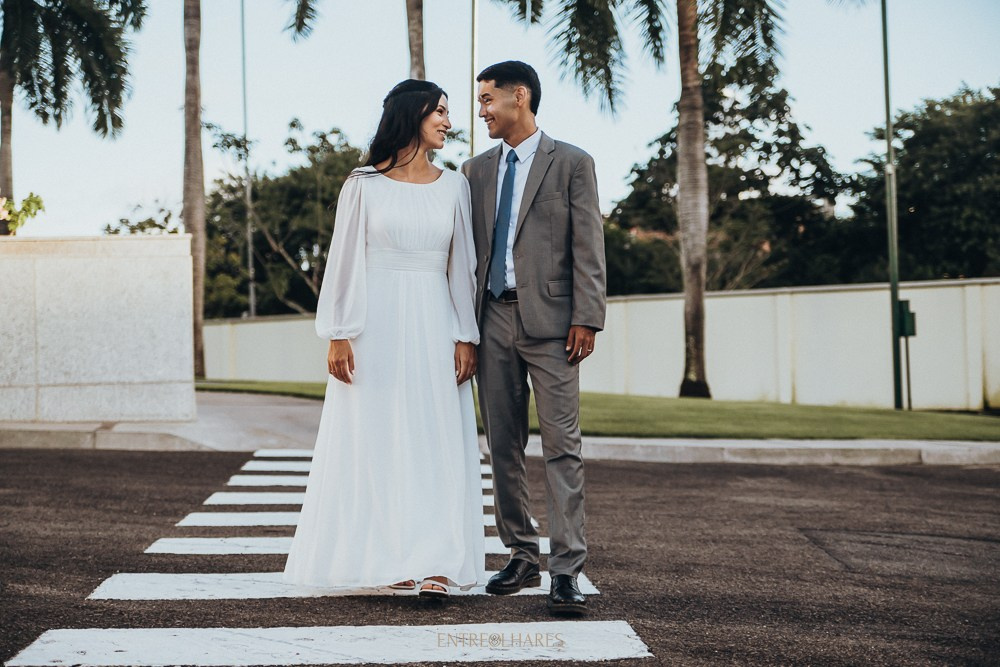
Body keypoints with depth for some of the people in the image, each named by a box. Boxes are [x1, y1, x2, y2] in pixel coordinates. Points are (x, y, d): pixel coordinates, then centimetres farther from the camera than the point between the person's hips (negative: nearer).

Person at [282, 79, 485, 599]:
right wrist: (338, 335, -6)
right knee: (374, 442, 1)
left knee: (435, 441, -3)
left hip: (433, 326, 2)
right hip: (376, 324, -2)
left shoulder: (453, 185, 9)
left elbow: (461, 265, 8)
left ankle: (434, 564, -4)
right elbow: (344, 261, 0)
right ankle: (384, 556, 8)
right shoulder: (364, 184, 1)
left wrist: (466, 337, 1)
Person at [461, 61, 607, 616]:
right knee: (503, 446, 7)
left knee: (562, 446, -7)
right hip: (493, 320, 5)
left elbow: (588, 247, -3)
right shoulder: (476, 170, 16)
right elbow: (469, 249, 16)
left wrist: (586, 319, -11)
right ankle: (521, 556, 18)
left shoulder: (572, 164, 2)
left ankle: (566, 570, -6)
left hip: (549, 321, -5)